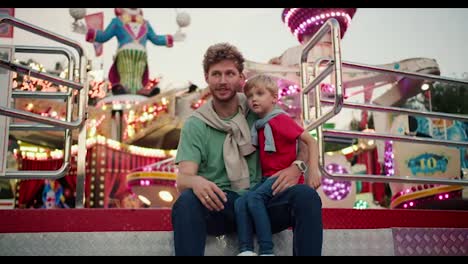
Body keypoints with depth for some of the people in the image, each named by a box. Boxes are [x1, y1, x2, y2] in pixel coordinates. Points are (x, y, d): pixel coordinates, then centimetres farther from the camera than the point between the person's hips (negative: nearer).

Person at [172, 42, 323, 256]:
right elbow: (182, 180, -4)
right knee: (186, 201, -33)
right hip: (219, 204, -1)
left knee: (306, 195, -28)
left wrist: (296, 167, -13)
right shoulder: (195, 125, 5)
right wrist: (195, 181, -30)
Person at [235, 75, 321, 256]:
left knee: (254, 198, -28)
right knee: (240, 203, -13)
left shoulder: (280, 120, -9)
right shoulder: (259, 125, 14)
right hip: (267, 177, 7)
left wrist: (313, 171, -22)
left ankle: (266, 251, -26)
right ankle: (246, 250, -17)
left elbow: (310, 141, -13)